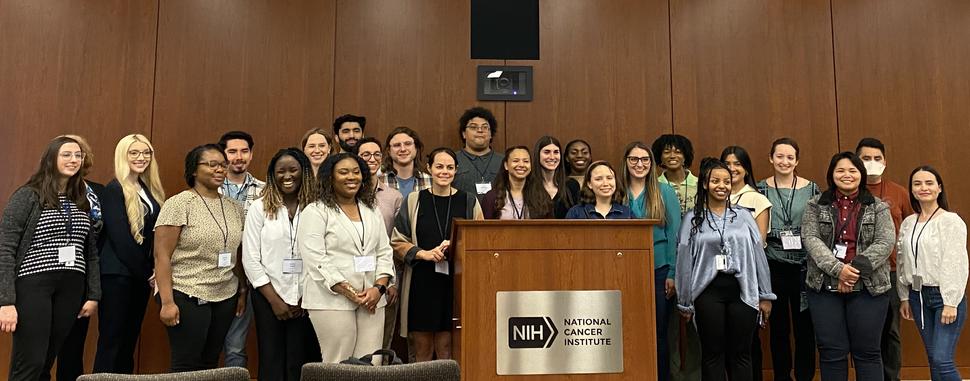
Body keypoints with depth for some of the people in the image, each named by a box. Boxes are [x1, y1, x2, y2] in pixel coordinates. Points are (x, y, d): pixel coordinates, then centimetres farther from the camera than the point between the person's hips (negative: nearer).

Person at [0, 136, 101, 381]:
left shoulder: (82, 200, 14)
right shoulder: (28, 196, -3)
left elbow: (91, 251, 16)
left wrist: (93, 295, 11)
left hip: (72, 288, 5)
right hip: (33, 285, -5)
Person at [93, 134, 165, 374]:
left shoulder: (150, 190, 13)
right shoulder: (114, 190, -9)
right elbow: (120, 238, -14)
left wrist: (154, 269, -1)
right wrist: (146, 272, -10)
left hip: (141, 274, 7)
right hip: (117, 275, -7)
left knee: (130, 339, 11)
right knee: (111, 341, -2)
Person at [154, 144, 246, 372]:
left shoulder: (233, 207, 9)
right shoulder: (178, 204, -7)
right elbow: (162, 257, -10)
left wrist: (242, 292, 11)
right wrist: (167, 302, -15)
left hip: (225, 298, 5)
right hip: (187, 298, -5)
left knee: (210, 365, 10)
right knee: (186, 367, 0)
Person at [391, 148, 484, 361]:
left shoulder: (469, 202, 7)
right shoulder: (414, 201, 6)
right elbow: (397, 242, 5)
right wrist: (424, 253, -11)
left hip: (456, 282, 0)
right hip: (422, 282, 0)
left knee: (447, 350, 2)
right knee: (423, 350, 5)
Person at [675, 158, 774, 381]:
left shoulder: (743, 216, 7)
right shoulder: (693, 219, 2)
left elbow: (758, 256, 7)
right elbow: (684, 262, 2)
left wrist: (765, 296, 5)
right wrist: (684, 302, 3)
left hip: (743, 291, 1)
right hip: (709, 291, -1)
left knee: (740, 354, 8)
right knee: (712, 354, 7)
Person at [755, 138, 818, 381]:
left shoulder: (811, 188, 4)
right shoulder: (761, 189, 3)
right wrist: (777, 235, -8)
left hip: (804, 265, 0)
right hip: (773, 266, 0)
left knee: (805, 326, 4)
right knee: (778, 327, 8)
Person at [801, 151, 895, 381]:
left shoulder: (878, 208, 7)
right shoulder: (816, 206, 7)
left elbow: (885, 242, -4)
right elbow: (810, 239, -5)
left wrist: (857, 268, -17)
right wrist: (837, 268, -17)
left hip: (868, 288, 0)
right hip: (825, 287, 0)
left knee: (866, 351, 5)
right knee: (831, 351, 4)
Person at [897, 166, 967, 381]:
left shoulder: (951, 221, -8)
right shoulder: (908, 223, 10)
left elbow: (956, 263, -13)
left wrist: (951, 303, -16)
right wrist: (904, 297, 12)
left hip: (945, 296, -6)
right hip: (918, 295, 6)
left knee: (942, 361, -12)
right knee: (933, 359, 11)